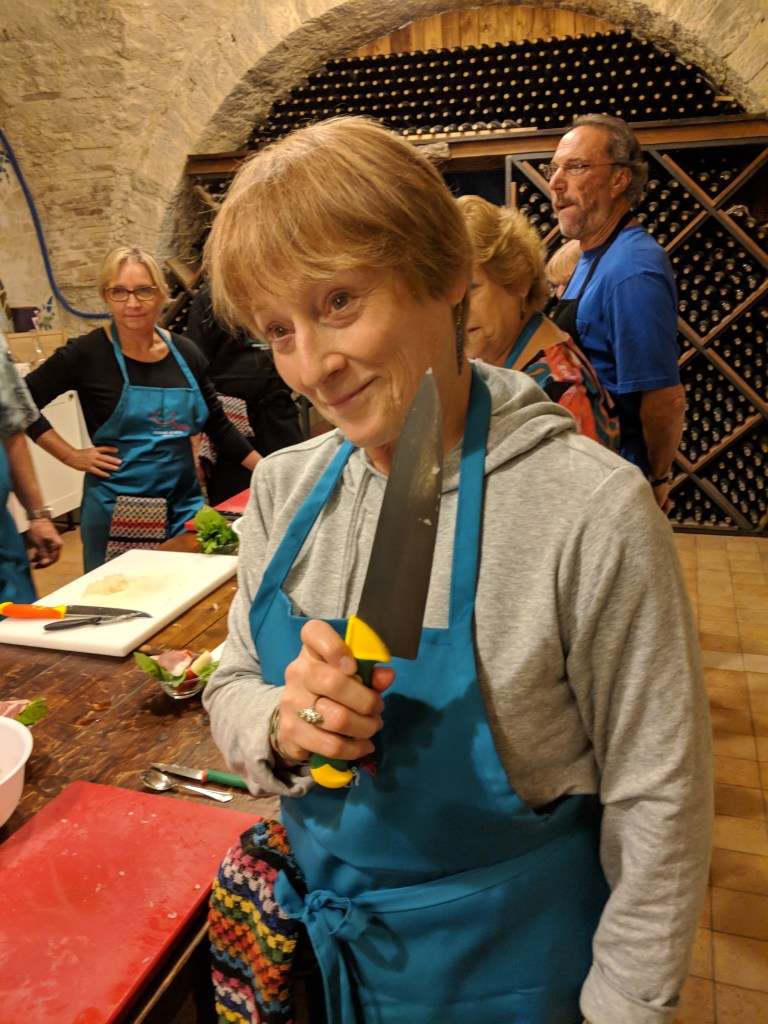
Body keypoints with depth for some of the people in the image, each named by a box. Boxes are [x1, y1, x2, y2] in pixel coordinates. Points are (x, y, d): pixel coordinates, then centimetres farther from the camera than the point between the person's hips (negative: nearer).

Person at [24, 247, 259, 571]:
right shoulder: (89, 352, -8)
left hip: (185, 504, 4)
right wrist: (71, 455, -7)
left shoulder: (184, 352, 3)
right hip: (116, 512, -3)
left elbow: (219, 425, 11)